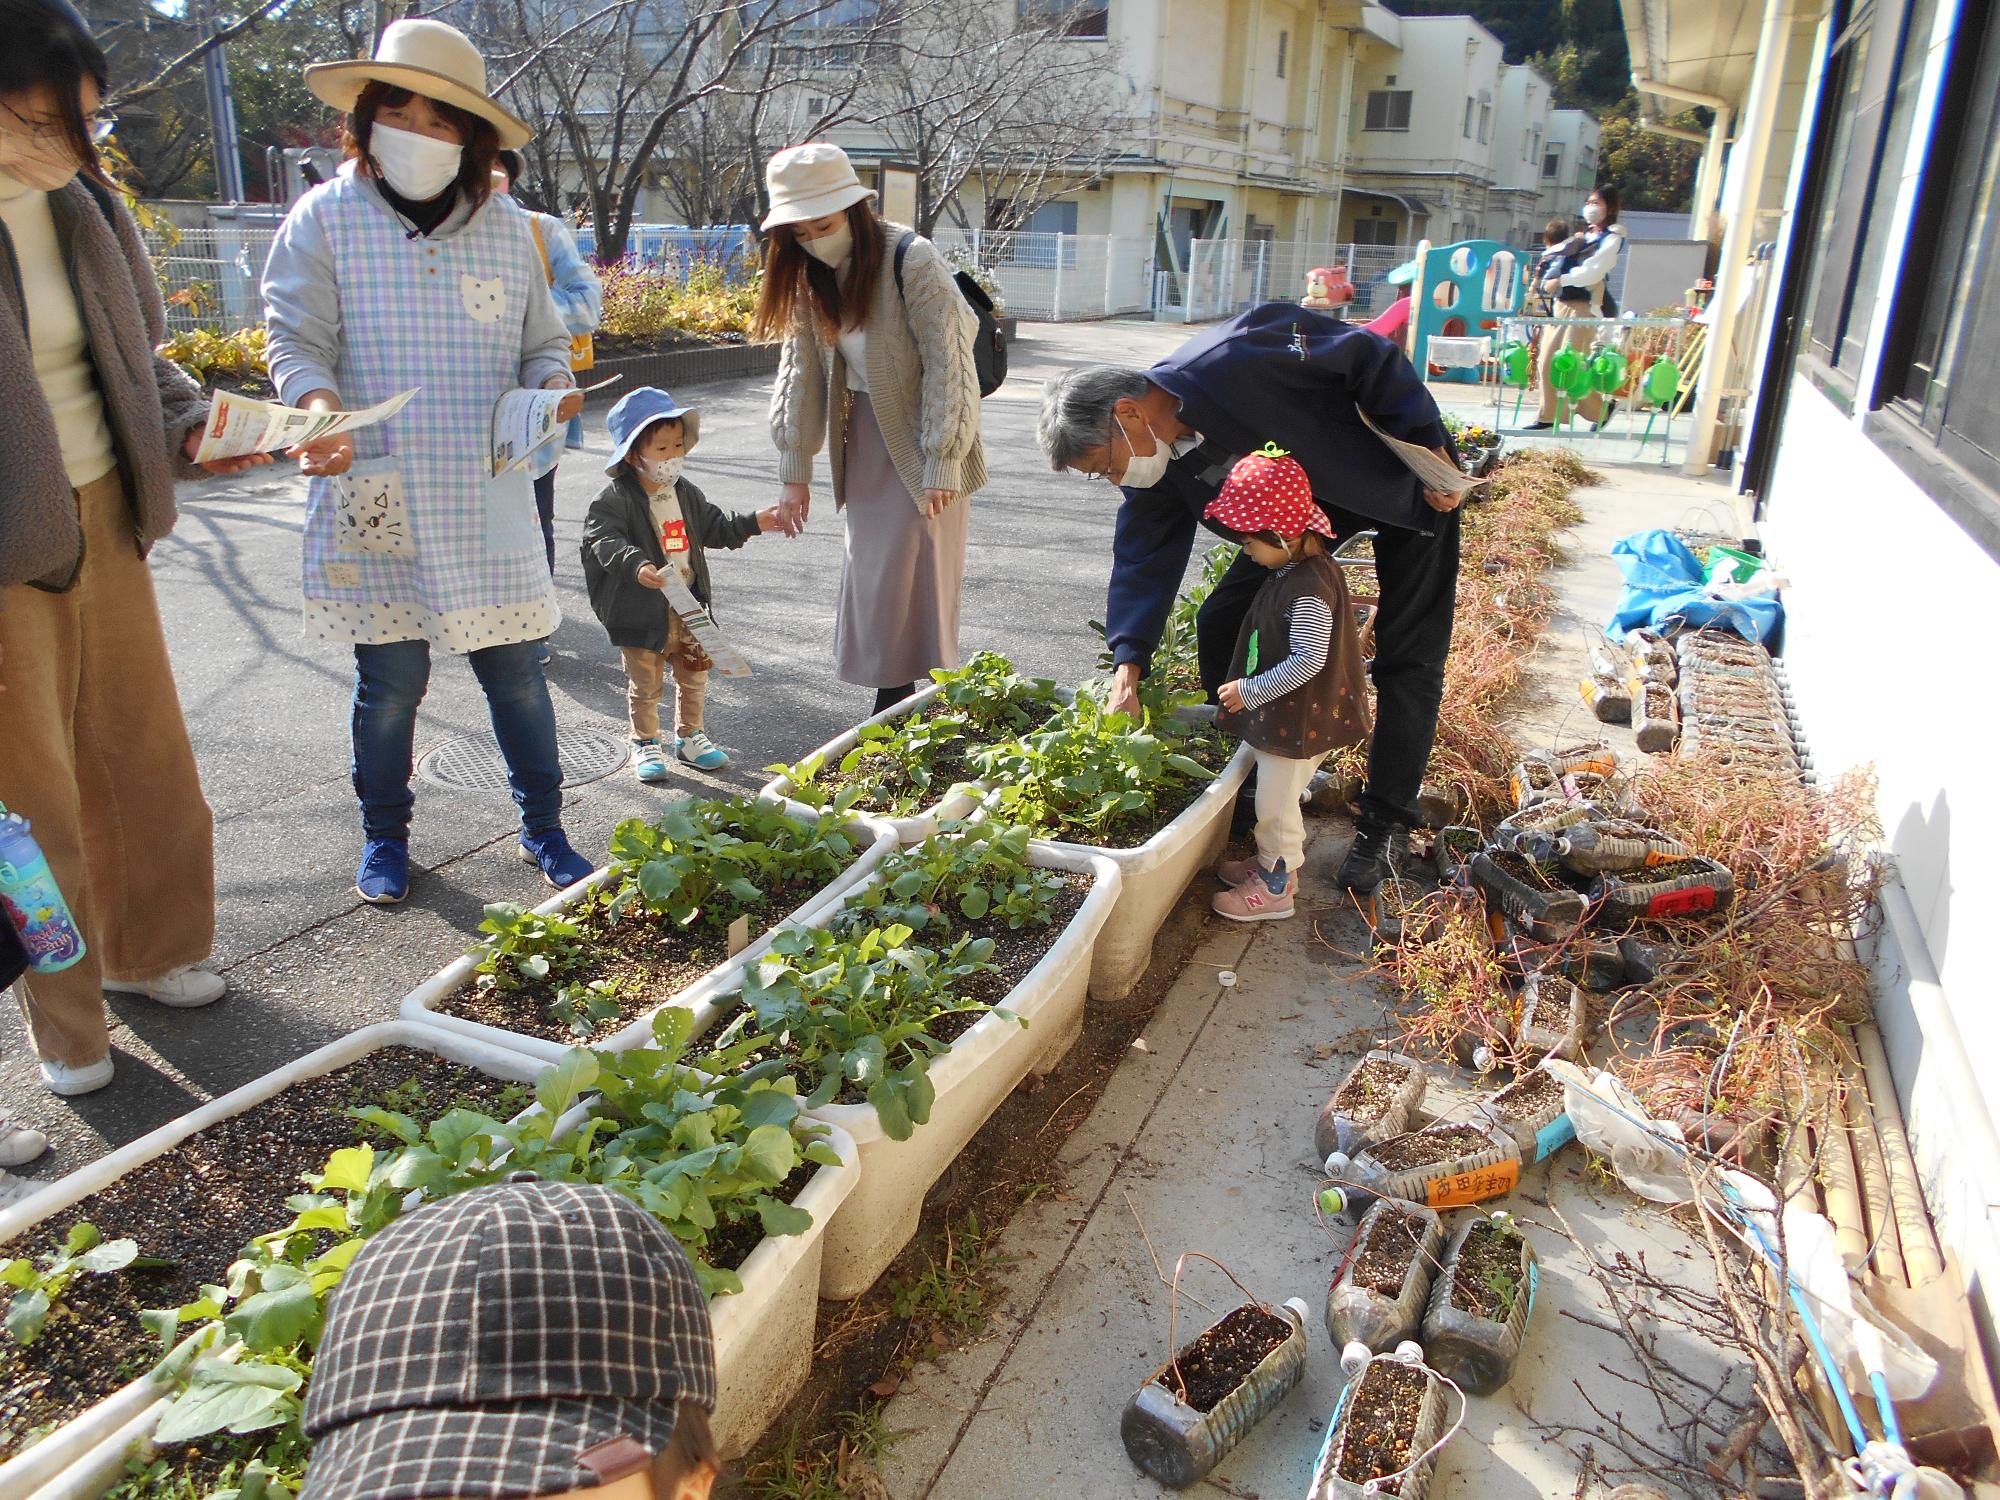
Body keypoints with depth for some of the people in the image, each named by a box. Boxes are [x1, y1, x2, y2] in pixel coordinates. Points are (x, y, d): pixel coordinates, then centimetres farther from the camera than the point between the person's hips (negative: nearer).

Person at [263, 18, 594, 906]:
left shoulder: (506, 230, 8)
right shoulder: (326, 219, 1)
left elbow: (542, 345, 14)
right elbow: (297, 340, -3)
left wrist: (554, 386, -9)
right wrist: (319, 406, -24)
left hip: (488, 504, 2)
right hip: (377, 505, -1)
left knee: (517, 672, 5)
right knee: (390, 681, 6)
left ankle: (542, 830, 23)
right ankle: (384, 837, 28)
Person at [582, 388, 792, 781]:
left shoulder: (686, 494, 7)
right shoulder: (617, 499, -15)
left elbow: (713, 528, 18)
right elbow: (603, 539, -25)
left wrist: (754, 523, 9)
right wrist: (637, 565, -41)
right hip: (643, 609, -6)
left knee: (694, 675, 16)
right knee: (645, 681, 7)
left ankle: (689, 735, 34)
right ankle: (645, 742, 24)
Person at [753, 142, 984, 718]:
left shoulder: (911, 261, -19)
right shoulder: (810, 274, 2)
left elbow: (949, 366, -20)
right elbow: (802, 368, 5)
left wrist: (942, 463, -22)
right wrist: (794, 470, 3)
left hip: (921, 440, -6)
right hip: (862, 436, 7)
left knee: (916, 576, -6)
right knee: (871, 572, 7)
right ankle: (889, 711, 15)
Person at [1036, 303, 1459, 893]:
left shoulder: (1234, 360, -36)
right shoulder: (1156, 470, -12)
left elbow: (1368, 355, -27)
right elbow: (1144, 560, -9)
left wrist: (1427, 445, -23)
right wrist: (1128, 662, -20)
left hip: (1402, 480, -7)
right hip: (1302, 510, 7)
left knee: (1406, 661, -5)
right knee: (1222, 623, 0)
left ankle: (1387, 823, 7)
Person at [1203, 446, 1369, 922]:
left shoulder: (1309, 590, -28)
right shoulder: (1296, 567, 3)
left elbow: (1307, 661, -30)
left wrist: (1250, 691, -24)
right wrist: (1250, 688, 17)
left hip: (1297, 720, -9)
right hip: (1284, 717, 9)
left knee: (1276, 804, 6)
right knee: (1279, 799, 24)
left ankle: (1274, 890, 22)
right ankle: (1274, 862, 41)